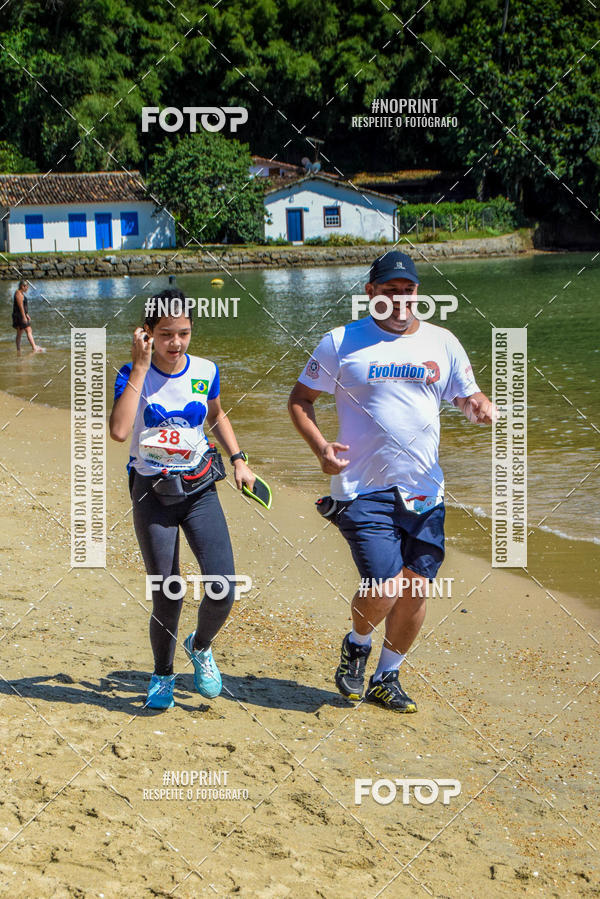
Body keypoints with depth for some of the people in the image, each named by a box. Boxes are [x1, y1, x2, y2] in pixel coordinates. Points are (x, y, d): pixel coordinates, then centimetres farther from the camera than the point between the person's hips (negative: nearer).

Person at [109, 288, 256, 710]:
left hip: (199, 489, 2)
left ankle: (200, 646, 20)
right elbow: (119, 430, -27)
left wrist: (239, 460, 10)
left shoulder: (205, 371, -1)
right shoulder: (133, 374, -9)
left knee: (224, 587, -12)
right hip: (152, 494, -2)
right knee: (167, 597, -1)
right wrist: (141, 367, -24)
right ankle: (163, 676, 27)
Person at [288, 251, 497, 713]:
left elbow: (470, 397, 13)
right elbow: (300, 399, 5)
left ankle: (387, 677, 28)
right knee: (384, 587, -15)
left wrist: (483, 407, -12)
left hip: (424, 491, 4)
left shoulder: (442, 342, 7)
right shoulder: (341, 342, -1)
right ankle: (357, 645, 18)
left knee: (415, 590, 5)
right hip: (364, 489, -4)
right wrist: (321, 446, -12)